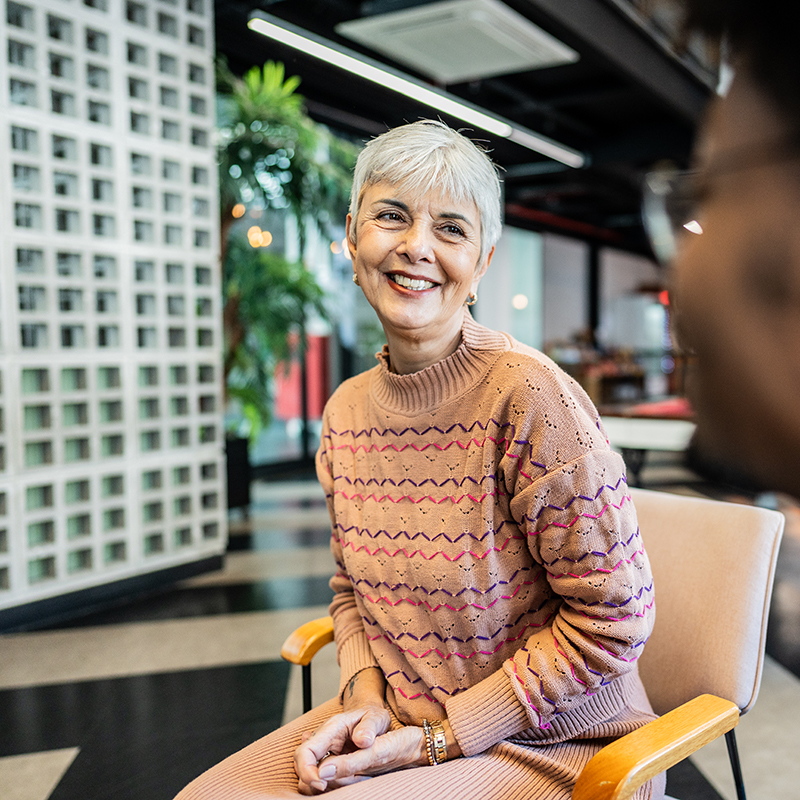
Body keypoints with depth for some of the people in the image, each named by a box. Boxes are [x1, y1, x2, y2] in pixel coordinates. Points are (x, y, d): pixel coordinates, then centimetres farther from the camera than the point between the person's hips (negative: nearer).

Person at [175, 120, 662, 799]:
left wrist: (441, 736, -15)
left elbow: (612, 616, -18)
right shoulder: (347, 412, 1)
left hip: (549, 742, -5)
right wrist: (365, 700, -7)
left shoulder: (530, 394, -20)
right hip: (396, 719, 5)